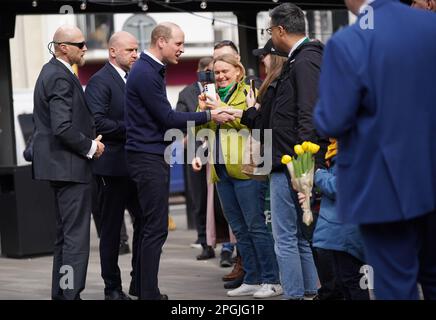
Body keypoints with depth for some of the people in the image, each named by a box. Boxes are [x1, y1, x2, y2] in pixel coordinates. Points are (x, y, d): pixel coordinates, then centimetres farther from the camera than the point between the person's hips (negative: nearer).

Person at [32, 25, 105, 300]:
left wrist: (90, 140, 12)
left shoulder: (52, 72, 14)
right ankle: (71, 293, -10)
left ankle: (61, 293, 21)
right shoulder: (61, 78, -17)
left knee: (65, 235, 16)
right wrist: (90, 147, -12)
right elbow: (63, 128, -25)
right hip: (69, 165, -11)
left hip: (59, 164, 11)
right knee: (77, 236, -9)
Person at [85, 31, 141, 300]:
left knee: (145, 221, 6)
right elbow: (97, 122, -20)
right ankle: (113, 287, 8)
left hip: (135, 164, 7)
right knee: (111, 227, 2)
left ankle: (140, 282, 15)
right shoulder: (100, 82, -10)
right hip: (113, 165, -7)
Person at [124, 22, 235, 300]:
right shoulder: (145, 73, -16)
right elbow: (167, 117, -16)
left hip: (154, 156, 10)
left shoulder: (152, 71, 16)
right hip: (147, 158, -10)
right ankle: (149, 294, -7)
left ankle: (146, 291, 16)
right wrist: (208, 116, -10)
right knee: (156, 228, -9)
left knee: (152, 227, 12)